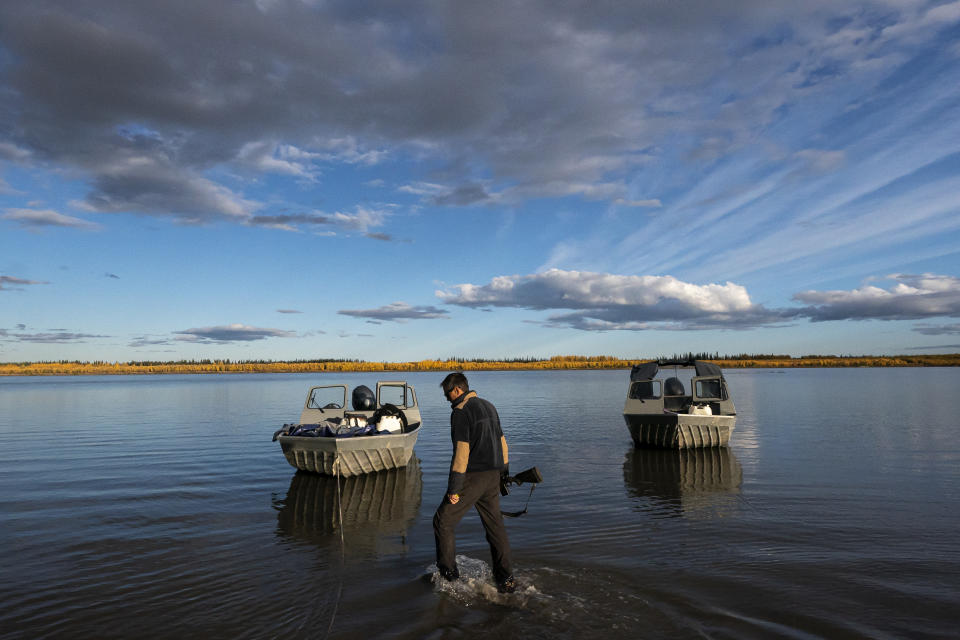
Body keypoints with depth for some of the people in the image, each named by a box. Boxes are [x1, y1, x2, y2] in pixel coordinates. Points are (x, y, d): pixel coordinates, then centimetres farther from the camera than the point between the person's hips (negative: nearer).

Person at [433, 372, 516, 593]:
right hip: (492, 477, 8)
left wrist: (453, 488, -17)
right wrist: (504, 472, 26)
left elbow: (461, 451, -20)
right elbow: (501, 441, 18)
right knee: (495, 526, 13)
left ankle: (448, 573, 16)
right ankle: (506, 579, 14)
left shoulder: (461, 412, -14)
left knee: (443, 521, 7)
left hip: (472, 477, -8)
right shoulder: (488, 406, 14)